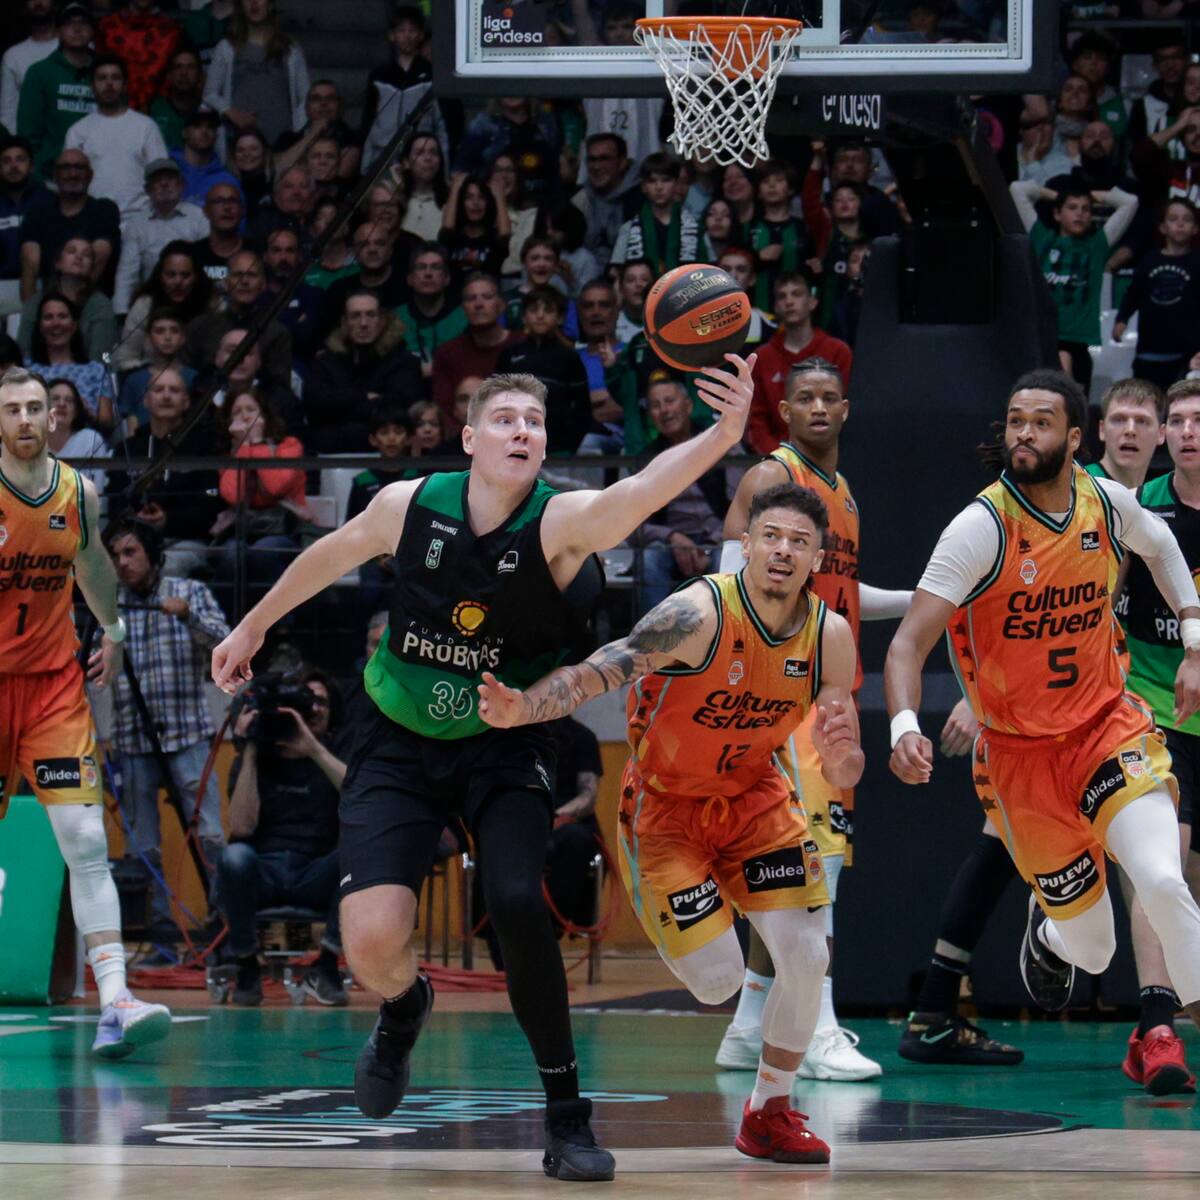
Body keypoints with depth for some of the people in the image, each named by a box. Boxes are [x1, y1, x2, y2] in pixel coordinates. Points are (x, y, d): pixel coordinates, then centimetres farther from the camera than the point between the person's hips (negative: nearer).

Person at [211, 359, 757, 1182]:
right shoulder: (409, 505, -10)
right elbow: (332, 556, 11)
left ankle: (567, 1119, -9)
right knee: (372, 939, -14)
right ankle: (405, 1007, 26)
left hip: (504, 750, -1)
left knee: (519, 906, -25)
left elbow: (645, 489, -40)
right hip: (401, 745, 2)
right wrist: (254, 626, 24)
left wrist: (726, 434, -58)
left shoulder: (562, 523, -18)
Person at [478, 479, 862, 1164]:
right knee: (718, 983, -12)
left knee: (808, 957, -9)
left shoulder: (830, 637, -12)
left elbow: (847, 774, -4)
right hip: (665, 804, -4)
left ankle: (771, 1112, 14)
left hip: (754, 797, 4)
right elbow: (599, 672, -38)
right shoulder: (700, 614, -28)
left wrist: (840, 758, -30)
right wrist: (525, 709, -57)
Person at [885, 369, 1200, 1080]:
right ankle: (1049, 933, 44)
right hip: (1020, 749, -2)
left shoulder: (1109, 503, -5)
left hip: (1108, 724, 2)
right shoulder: (983, 528, -18)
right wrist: (904, 726, -40)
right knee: (1092, 951, 6)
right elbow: (910, 642, -22)